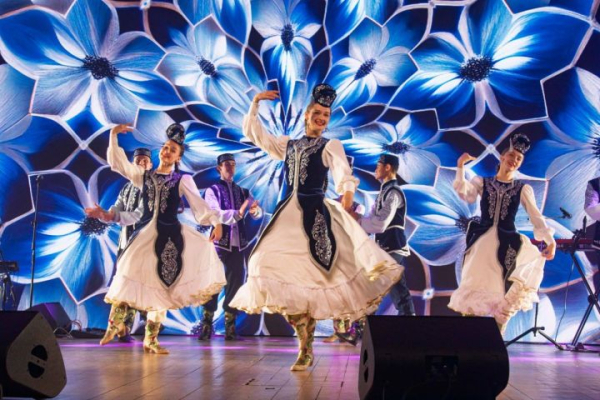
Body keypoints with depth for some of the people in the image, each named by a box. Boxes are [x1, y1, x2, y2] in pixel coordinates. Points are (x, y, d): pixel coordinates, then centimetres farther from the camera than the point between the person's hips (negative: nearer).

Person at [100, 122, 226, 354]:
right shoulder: (144, 176, 12)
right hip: (145, 233, 2)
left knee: (162, 284, 1)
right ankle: (115, 323, 18)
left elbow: (198, 203, -5)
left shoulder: (182, 180, 4)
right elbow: (117, 162, 16)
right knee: (128, 278, -3)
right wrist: (114, 135, 10)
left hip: (170, 235, -2)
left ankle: (151, 338, 11)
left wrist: (215, 221, -20)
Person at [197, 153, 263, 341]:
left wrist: (255, 210, -25)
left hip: (238, 244, 4)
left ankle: (230, 325, 12)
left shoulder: (243, 192, 13)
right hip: (219, 243, -4)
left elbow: (258, 212, -1)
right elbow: (215, 214, -16)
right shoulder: (212, 190, 2)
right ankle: (206, 323, 3)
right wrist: (237, 214, -32)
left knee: (235, 282, 5)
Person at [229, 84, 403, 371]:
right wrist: (255, 104, 14)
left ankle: (306, 348, 4)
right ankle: (304, 347, 7)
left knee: (310, 275, -10)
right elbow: (254, 134, 23)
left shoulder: (331, 146, 6)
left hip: (315, 216, -4)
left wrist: (347, 193, -31)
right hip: (286, 215, 4)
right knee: (282, 272, -2)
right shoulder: (288, 144, 18)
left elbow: (344, 175, -10)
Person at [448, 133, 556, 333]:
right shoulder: (482, 182, 7)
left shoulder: (523, 188, 7)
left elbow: (536, 216, 0)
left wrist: (550, 240, -10)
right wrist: (461, 166, -23)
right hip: (482, 242, 0)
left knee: (505, 292, 0)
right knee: (474, 287, 1)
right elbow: (463, 192, -12)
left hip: (506, 245, 0)